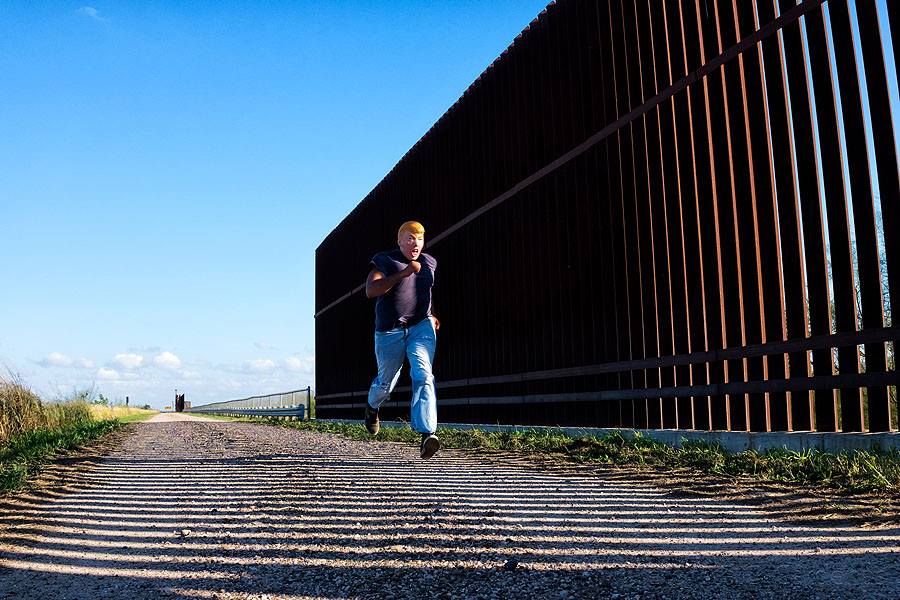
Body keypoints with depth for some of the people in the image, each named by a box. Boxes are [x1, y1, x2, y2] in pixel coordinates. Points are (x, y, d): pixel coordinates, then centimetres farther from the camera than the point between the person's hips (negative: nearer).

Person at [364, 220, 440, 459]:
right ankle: (372, 406, 49)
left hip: (421, 327, 2)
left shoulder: (428, 263, 10)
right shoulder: (385, 261, -5)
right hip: (390, 331, -2)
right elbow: (370, 291, -19)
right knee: (386, 381, 13)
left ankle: (427, 433, -30)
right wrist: (402, 274, -26)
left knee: (423, 375, -20)